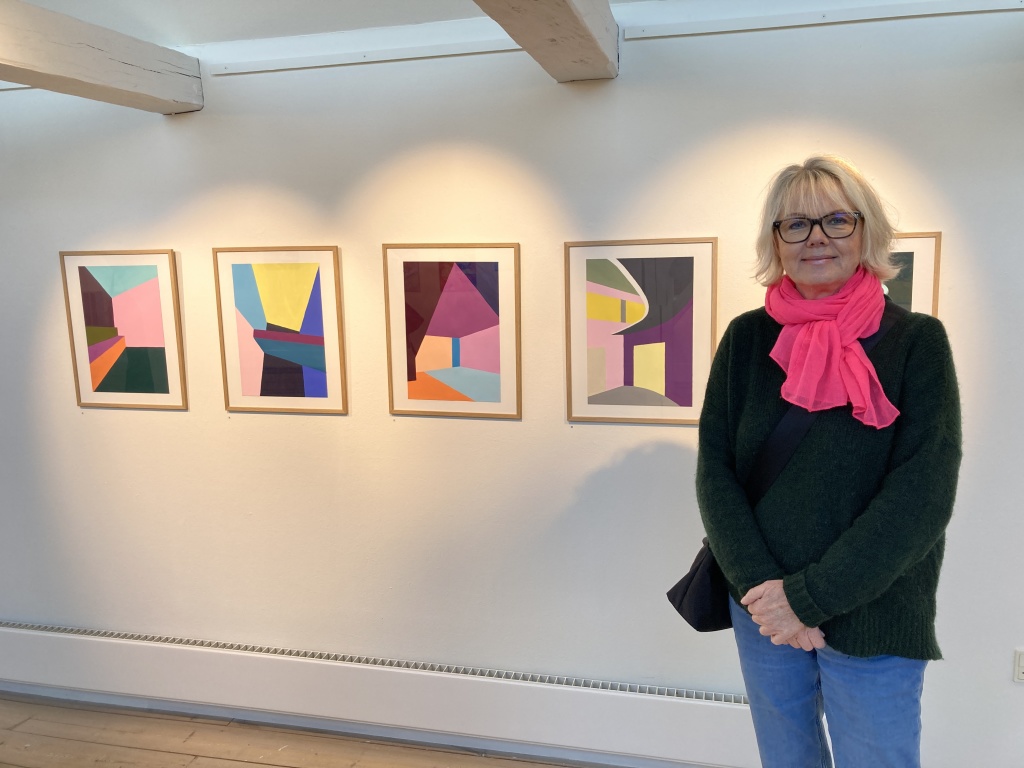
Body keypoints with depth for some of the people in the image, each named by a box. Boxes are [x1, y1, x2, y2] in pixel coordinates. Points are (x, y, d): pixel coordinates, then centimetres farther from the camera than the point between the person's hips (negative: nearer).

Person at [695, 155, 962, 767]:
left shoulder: (917, 341, -7)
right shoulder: (747, 338, -1)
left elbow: (924, 493, -14)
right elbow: (715, 470, -3)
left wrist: (810, 596, -17)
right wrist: (761, 586, -15)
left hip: (873, 622, -2)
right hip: (763, 612, 2)